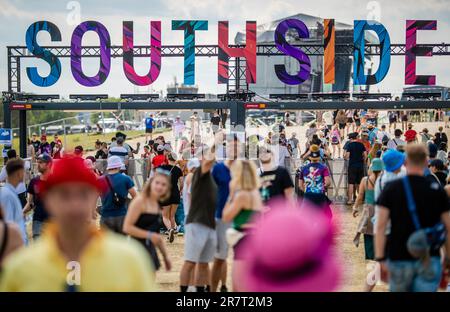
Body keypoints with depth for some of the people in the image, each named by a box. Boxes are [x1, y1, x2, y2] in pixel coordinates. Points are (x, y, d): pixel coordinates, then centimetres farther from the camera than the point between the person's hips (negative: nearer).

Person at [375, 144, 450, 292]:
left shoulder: (391, 189, -2)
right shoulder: (437, 190, 0)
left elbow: (380, 226, -8)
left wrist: (380, 259, -8)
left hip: (399, 259, 0)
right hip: (429, 261, 0)